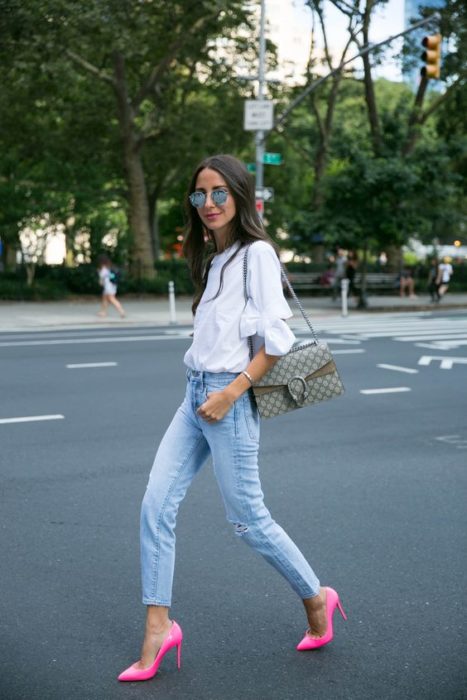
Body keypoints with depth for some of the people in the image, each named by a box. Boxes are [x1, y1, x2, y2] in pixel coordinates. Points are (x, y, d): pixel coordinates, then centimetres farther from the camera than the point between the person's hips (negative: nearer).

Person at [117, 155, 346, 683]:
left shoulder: (256, 253, -7)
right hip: (195, 394, 8)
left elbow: (276, 338, -13)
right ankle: (158, 628, 6)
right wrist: (206, 394, 10)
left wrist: (231, 392, -18)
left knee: (247, 520, 1)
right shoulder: (212, 258, 17)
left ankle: (315, 599, 23)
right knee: (155, 506, -2)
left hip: (229, 397, -8)